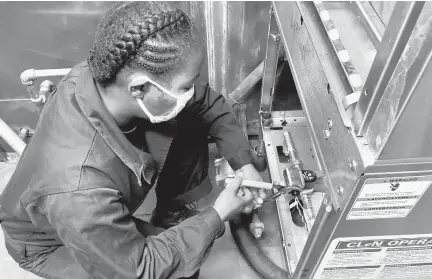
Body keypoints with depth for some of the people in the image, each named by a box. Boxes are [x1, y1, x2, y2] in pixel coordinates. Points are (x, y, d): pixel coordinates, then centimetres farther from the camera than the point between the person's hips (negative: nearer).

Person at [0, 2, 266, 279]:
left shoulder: (109, 73, -28)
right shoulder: (80, 190, -44)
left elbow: (208, 101, -12)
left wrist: (244, 164, -14)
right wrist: (217, 216, -22)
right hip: (53, 242, -5)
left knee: (188, 128, -9)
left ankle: (173, 213, 12)